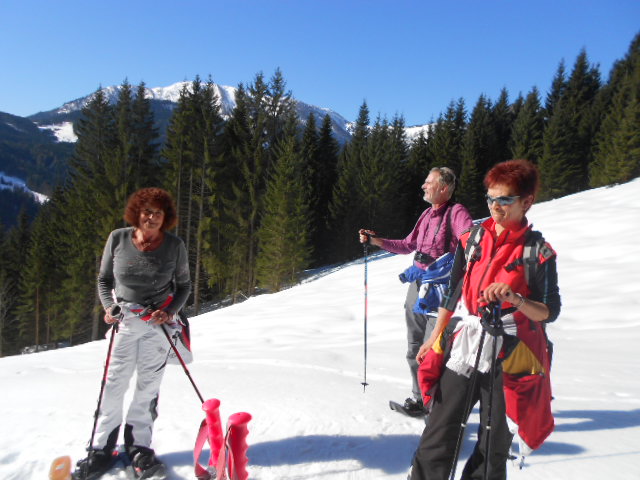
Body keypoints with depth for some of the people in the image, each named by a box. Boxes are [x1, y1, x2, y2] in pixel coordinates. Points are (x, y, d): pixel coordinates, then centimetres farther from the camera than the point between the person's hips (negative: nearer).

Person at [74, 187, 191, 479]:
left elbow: (183, 286, 3)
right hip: (124, 319, 1)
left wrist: (170, 311, -13)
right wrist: (109, 306, -9)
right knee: (115, 384, 3)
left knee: (148, 385, 4)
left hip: (158, 322, 0)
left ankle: (139, 447, 19)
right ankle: (101, 449, 18)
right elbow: (104, 279, 6)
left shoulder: (175, 246, -8)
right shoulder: (118, 239, -6)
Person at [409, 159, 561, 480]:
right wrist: (435, 337, 16)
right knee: (437, 441, 7)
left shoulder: (538, 251, -5)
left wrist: (516, 299, -26)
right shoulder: (471, 239, 5)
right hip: (462, 350, 3)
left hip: (508, 360, -2)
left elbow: (550, 311, -6)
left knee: (493, 447, 11)